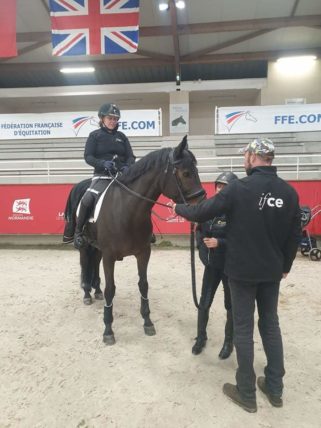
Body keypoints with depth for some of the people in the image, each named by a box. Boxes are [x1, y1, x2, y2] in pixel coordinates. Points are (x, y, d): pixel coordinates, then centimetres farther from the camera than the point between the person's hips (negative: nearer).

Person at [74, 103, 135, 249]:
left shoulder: (121, 136, 15)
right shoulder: (95, 135, 6)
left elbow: (130, 156, 9)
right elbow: (88, 156, -3)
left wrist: (128, 167, -14)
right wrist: (102, 163, -22)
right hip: (102, 176, -3)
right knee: (87, 200, -28)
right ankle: (78, 232, -6)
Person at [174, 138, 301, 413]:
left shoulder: (239, 188, -17)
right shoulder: (289, 192, 0)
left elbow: (201, 214, -13)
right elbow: (295, 235, 6)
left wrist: (179, 208, 7)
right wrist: (286, 266, 19)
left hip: (242, 271, -5)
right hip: (272, 272, 5)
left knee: (243, 329, 8)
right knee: (271, 325, 18)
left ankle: (246, 394, 22)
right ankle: (275, 389, 32)